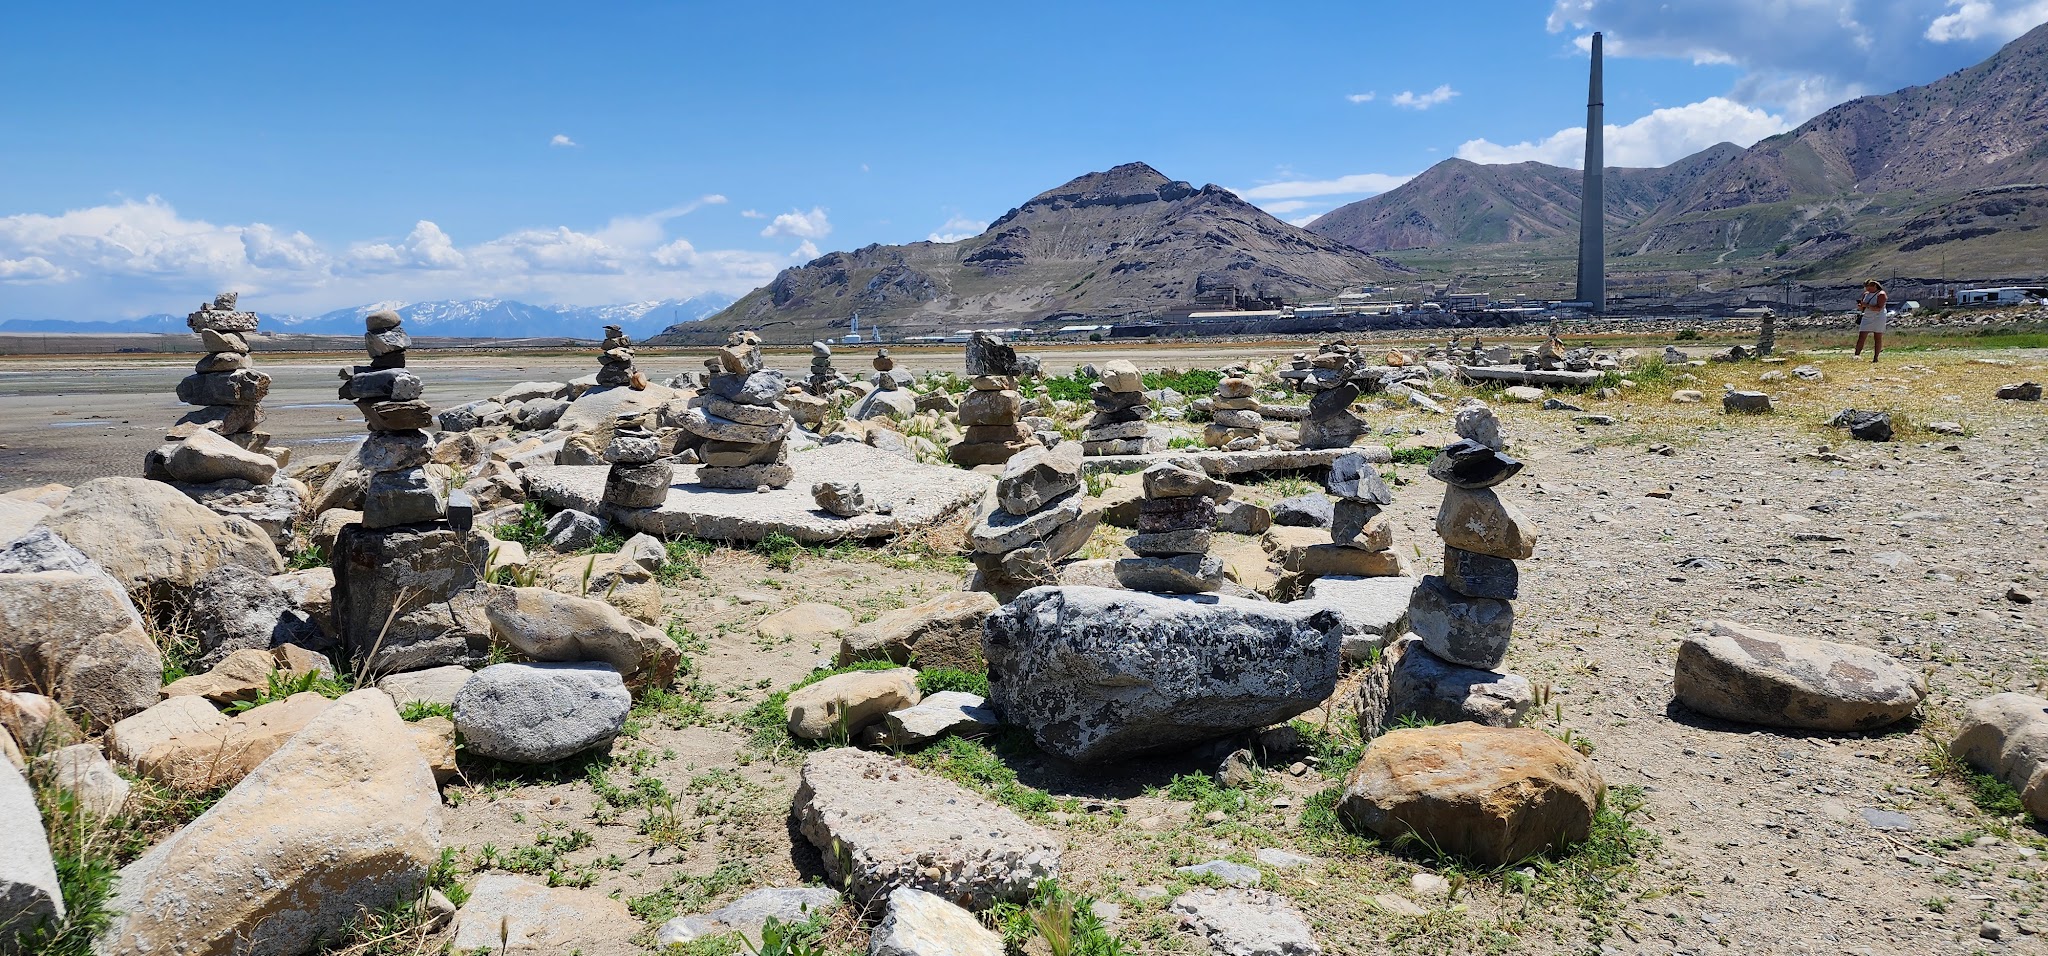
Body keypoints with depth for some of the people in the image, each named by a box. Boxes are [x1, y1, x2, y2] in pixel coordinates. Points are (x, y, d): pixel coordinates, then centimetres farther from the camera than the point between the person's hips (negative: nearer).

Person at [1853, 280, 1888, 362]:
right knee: (1861, 338, -4)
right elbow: (1861, 308, 15)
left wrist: (1866, 305, -25)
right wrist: (1860, 306, -8)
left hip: (1878, 318, -6)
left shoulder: (1881, 294, -9)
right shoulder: (1866, 294, 10)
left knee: (1877, 338, -1)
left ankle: (1875, 357, 1)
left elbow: (1878, 308, -20)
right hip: (1866, 318, 6)